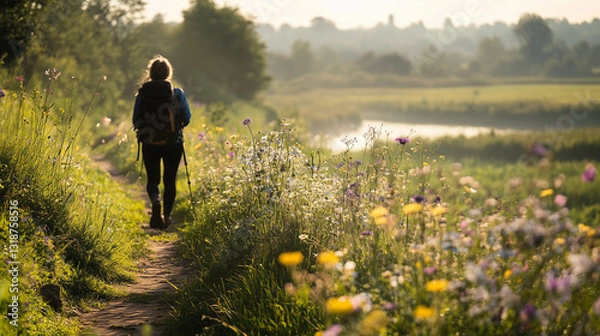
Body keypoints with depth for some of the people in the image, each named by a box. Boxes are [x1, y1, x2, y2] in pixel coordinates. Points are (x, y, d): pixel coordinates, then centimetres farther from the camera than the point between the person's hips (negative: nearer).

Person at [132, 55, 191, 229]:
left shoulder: (142, 93, -3)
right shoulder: (178, 93, -4)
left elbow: (136, 120, -2)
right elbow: (187, 118, -2)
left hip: (150, 143, 0)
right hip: (173, 143, 0)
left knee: (153, 179, 11)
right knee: (170, 180, 12)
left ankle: (155, 200, -20)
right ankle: (166, 216, 14)